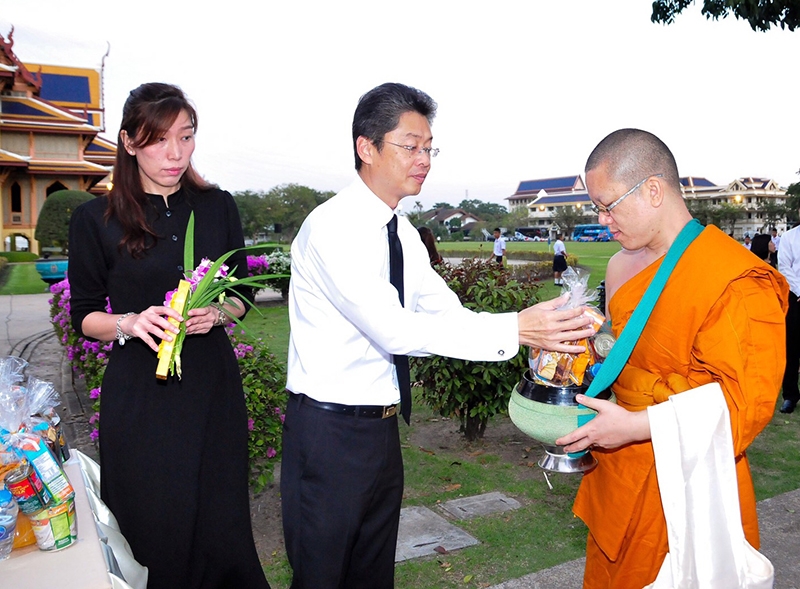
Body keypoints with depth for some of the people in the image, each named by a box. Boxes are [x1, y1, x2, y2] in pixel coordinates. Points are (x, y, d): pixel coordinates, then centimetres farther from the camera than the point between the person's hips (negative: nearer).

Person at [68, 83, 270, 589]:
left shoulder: (218, 207, 5)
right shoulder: (96, 219, -1)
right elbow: (84, 315, 3)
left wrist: (215, 313, -11)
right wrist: (129, 323, -17)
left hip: (214, 383, 2)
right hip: (139, 392, -1)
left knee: (222, 527, 6)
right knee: (157, 535, 8)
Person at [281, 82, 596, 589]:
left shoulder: (404, 235, 8)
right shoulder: (332, 226, -19)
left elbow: (451, 315, 4)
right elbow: (394, 330, -29)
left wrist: (544, 330, -11)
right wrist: (514, 330, -31)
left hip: (382, 428, 8)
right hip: (329, 429, -8)